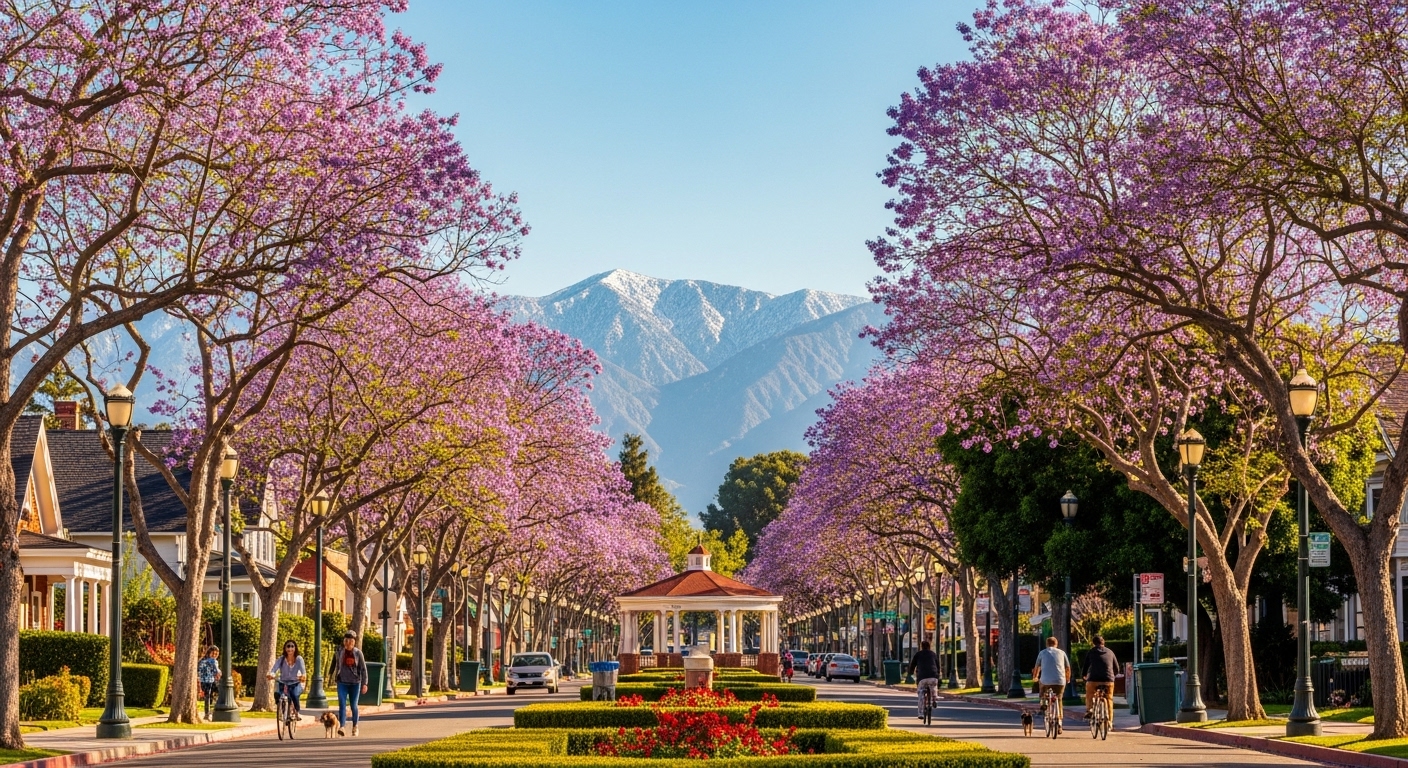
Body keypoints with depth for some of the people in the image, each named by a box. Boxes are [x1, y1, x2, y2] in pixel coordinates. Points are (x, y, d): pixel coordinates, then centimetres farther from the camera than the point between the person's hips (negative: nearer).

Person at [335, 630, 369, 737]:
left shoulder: (358, 653, -5)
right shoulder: (340, 652, 1)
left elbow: (363, 669, -3)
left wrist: (364, 684, -9)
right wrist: (337, 678, 22)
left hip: (355, 683, -1)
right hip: (342, 683, 1)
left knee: (354, 706, 8)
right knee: (342, 705, -14)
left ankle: (355, 727, 26)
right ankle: (341, 727, -23)